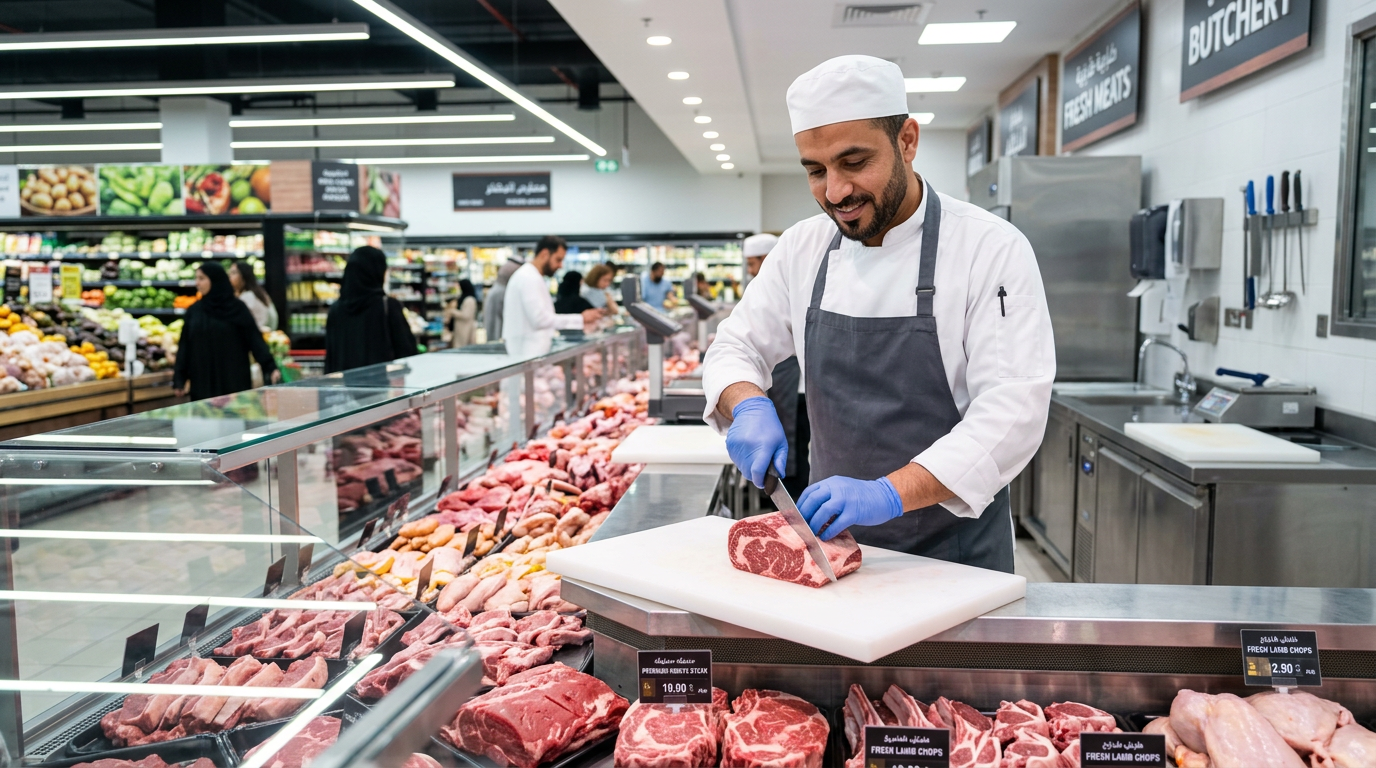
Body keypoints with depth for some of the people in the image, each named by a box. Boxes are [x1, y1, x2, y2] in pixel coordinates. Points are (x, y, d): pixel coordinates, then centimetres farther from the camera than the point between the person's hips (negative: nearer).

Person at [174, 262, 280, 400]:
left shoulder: (236, 308, -2)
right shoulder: (194, 310, 9)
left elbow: (255, 339, -7)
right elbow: (185, 346, 8)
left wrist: (271, 368, -18)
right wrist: (179, 379, 2)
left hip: (234, 380, -3)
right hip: (203, 382, 3)